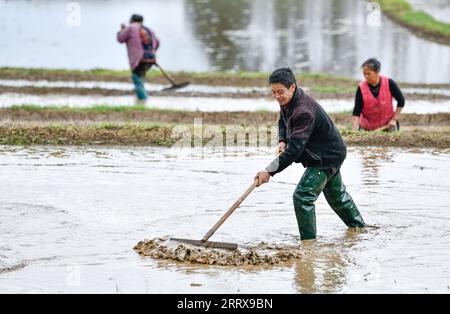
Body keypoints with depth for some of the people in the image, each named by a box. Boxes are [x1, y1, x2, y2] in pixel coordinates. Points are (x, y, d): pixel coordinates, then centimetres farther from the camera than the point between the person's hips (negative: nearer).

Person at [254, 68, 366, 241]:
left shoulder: (304, 111, -36)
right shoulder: (287, 102, -5)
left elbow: (295, 148, -42)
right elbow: (283, 123, 17)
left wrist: (270, 171, -46)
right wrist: (282, 141, -6)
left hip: (328, 157, -10)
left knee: (303, 197, -18)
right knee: (337, 195, 27)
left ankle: (308, 241, -11)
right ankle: (358, 226, 48)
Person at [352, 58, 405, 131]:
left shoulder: (389, 83, -13)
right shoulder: (361, 88, -12)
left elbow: (401, 101, -2)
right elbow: (356, 112, -12)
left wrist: (394, 119, -7)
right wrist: (354, 130, -23)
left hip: (387, 125, 0)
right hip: (367, 128, 0)